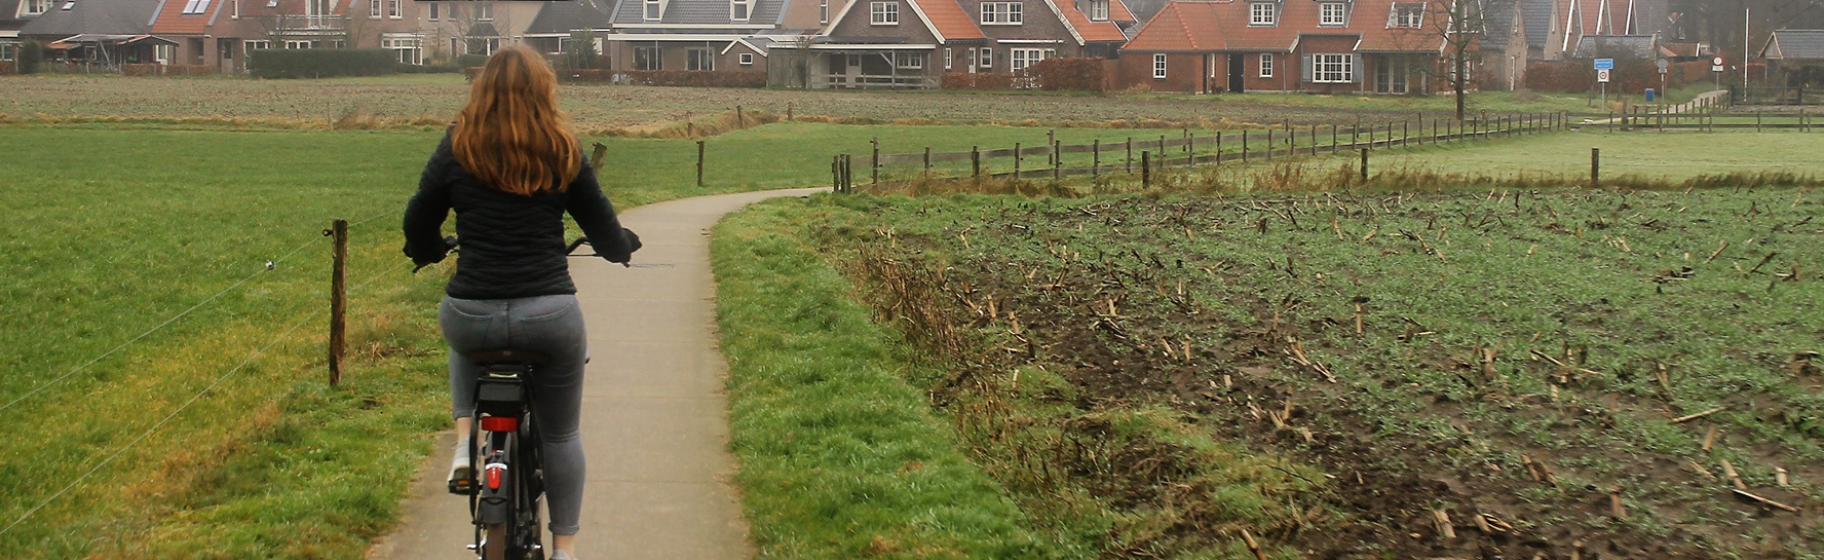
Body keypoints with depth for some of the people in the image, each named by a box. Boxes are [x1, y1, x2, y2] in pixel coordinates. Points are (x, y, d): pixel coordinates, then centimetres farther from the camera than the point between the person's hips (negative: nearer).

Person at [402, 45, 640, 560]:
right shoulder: (561, 152, 1)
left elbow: (419, 223, 8)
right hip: (549, 316, 0)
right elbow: (601, 225, 10)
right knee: (561, 434, 20)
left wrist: (427, 251, 31)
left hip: (472, 317, 0)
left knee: (463, 344, 39)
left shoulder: (457, 147, 1)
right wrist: (624, 247, 33)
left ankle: (465, 441, 19)